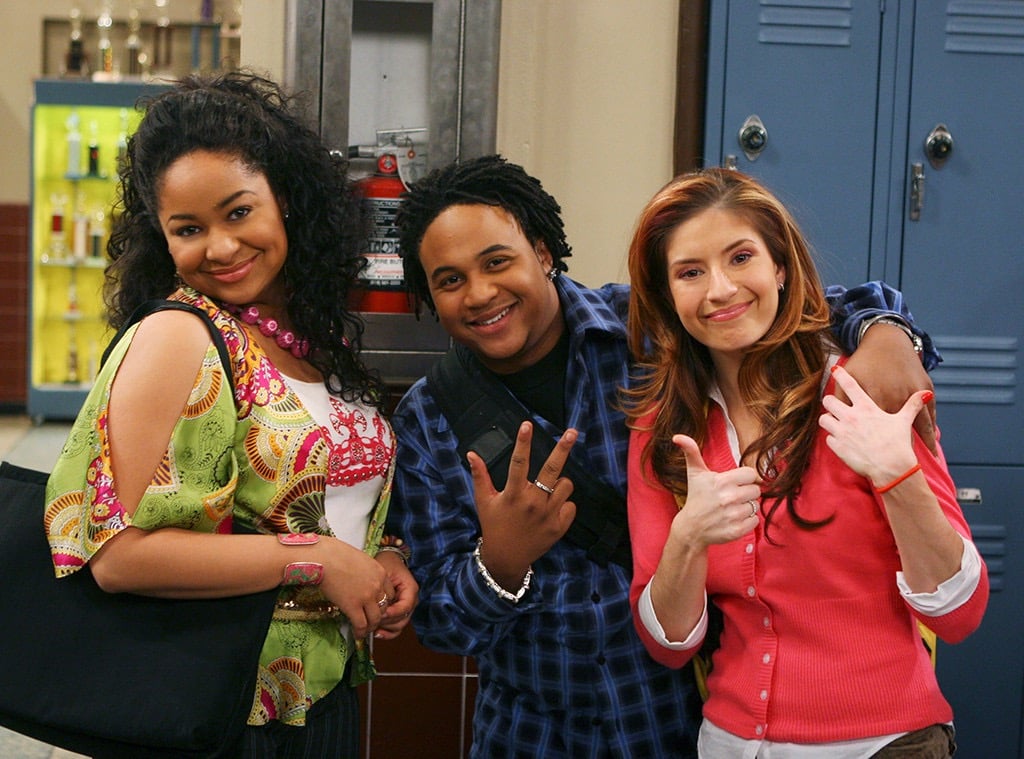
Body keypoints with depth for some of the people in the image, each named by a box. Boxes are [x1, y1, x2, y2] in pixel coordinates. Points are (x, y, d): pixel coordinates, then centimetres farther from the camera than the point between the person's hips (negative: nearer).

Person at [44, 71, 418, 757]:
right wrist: (315, 559, -21)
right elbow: (118, 552, -24)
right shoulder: (175, 337, -17)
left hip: (332, 687, 7)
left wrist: (385, 556, -2)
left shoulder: (321, 331, 5)